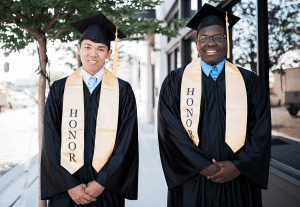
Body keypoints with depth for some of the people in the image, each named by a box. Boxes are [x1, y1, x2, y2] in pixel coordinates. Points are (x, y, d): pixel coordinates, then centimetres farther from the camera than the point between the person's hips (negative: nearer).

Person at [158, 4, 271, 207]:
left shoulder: (249, 82, 5)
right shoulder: (175, 82, 1)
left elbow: (261, 130, 0)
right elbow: (170, 129, -7)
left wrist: (238, 166, -11)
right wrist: (203, 166, -14)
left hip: (239, 181, 1)